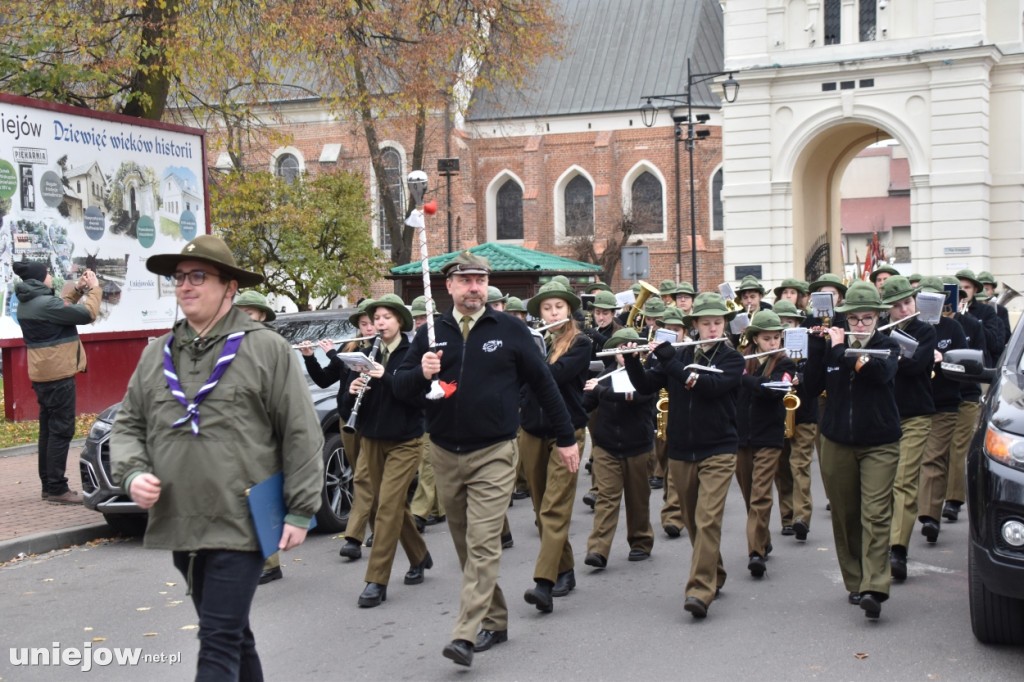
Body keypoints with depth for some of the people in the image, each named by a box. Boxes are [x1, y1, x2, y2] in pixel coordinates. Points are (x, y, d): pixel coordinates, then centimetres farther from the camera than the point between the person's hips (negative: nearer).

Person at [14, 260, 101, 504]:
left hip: (42, 375, 10)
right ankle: (57, 489, -4)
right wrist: (94, 289, -4)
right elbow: (87, 314, -17)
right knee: (61, 431, -6)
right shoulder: (45, 303, -20)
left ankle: (48, 485, 21)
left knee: (49, 429, 15)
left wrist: (77, 290, 13)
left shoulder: (26, 303, 9)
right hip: (58, 374, -10)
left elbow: (61, 308, 22)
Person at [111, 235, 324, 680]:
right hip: (179, 525, 6)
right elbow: (128, 424, 17)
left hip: (240, 526, -6)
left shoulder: (266, 349, -4)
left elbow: (302, 435, -5)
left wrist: (300, 510, -8)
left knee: (220, 643, -8)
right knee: (232, 635, 18)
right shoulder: (157, 355, 12)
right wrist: (132, 474, -3)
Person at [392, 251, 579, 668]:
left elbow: (542, 383, 5)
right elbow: (400, 388, 4)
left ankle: (465, 635, -14)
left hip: (493, 454, -4)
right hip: (445, 456, 4)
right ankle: (494, 621, 25)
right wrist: (421, 372, -19)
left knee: (483, 545, -12)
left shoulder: (510, 331, 0)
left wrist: (567, 438, 7)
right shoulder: (430, 333, 6)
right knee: (465, 545, 12)